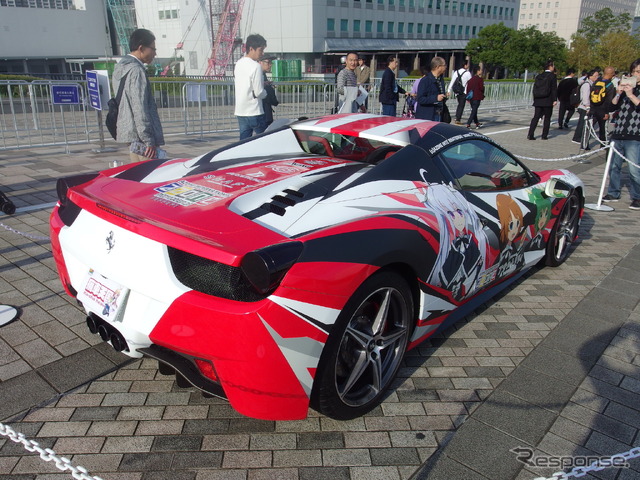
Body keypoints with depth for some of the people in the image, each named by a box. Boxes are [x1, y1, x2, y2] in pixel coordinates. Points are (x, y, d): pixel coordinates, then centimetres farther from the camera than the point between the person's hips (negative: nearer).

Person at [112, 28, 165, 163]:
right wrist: (149, 141, -21)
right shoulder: (136, 70, -13)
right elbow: (140, 107, -20)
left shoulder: (120, 67, 18)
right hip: (140, 137, -10)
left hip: (128, 133, 10)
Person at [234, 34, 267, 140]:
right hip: (254, 112, -8)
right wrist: (265, 92, 5)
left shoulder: (238, 64, 10)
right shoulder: (256, 66, -15)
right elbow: (259, 92, -19)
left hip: (240, 111, 8)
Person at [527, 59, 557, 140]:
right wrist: (554, 100, -7)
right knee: (547, 118, 5)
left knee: (536, 117, 6)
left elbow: (535, 88, 10)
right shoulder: (552, 76, -6)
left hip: (538, 100, 4)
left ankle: (530, 134, -3)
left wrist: (535, 99, 16)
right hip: (548, 101, -4)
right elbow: (554, 89, -10)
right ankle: (544, 135, 6)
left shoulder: (539, 76, 9)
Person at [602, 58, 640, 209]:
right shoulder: (625, 87, 13)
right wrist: (618, 94, -7)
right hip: (618, 134, 5)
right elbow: (612, 107, 8)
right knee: (613, 166, 11)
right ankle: (613, 193, 25)